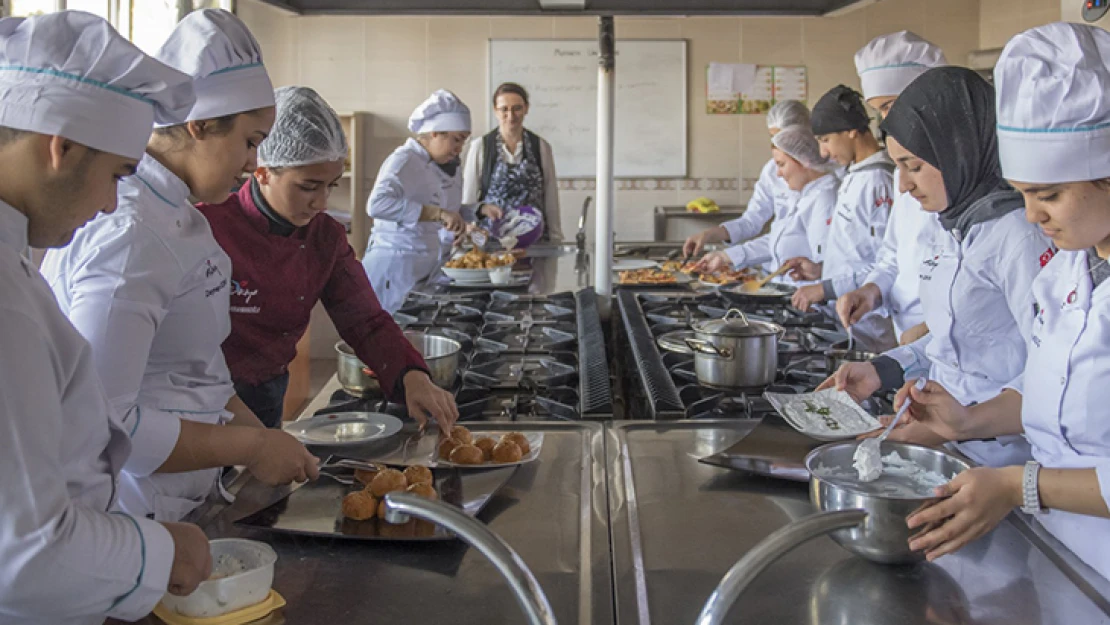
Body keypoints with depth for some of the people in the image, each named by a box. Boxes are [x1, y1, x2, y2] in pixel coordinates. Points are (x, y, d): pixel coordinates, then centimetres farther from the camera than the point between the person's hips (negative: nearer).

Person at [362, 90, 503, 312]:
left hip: (432, 268, 8)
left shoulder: (445, 165, 10)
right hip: (400, 267, -8)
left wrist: (480, 210, 6)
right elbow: (377, 204, -32)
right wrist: (437, 213, -35)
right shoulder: (404, 160, -15)